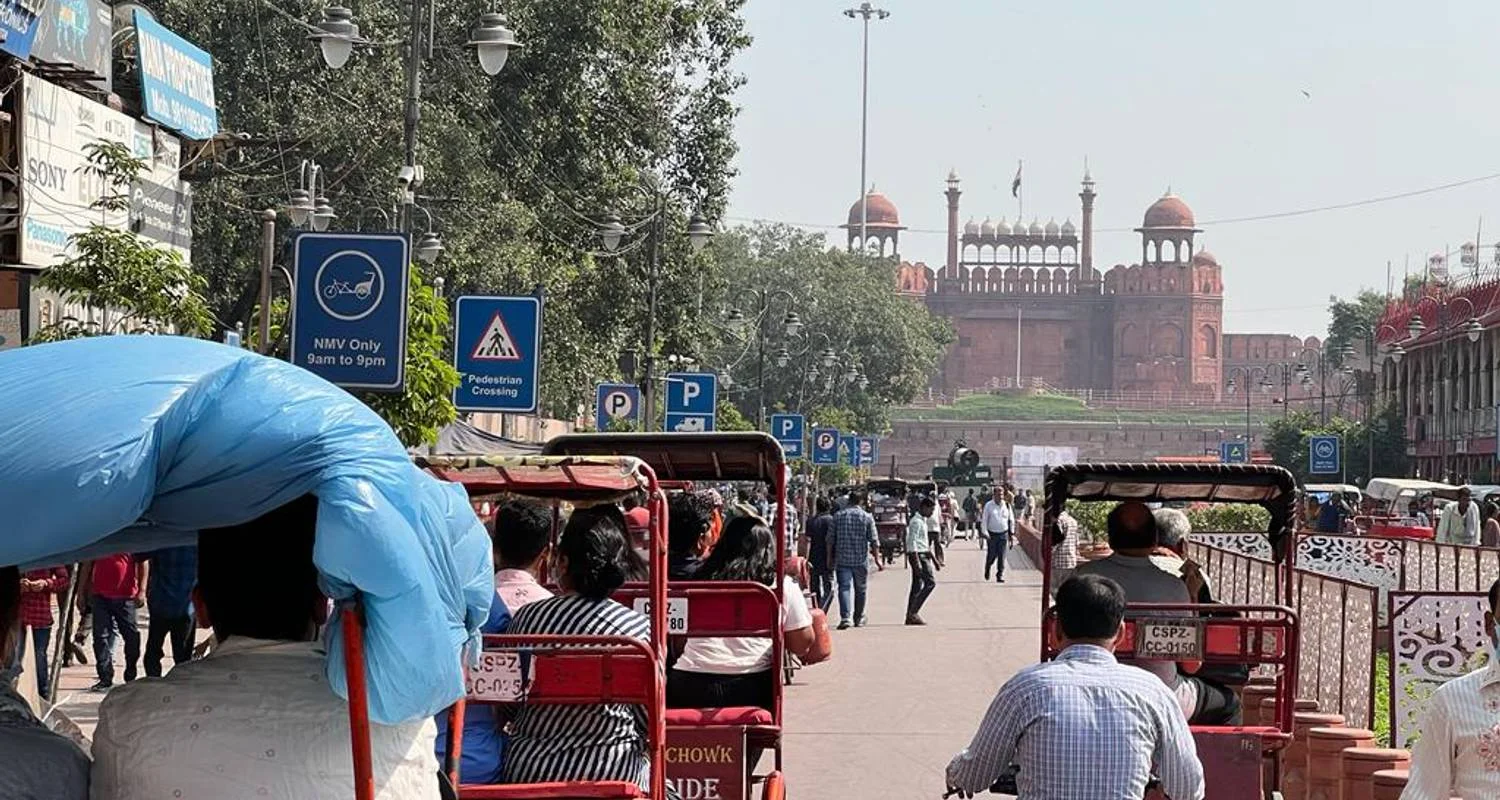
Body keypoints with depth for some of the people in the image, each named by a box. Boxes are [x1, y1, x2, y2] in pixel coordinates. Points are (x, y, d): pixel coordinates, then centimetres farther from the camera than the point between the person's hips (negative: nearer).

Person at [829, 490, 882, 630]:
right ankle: (859, 618, 25)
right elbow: (874, 541, -4)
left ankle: (845, 617, -20)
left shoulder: (838, 515, 3)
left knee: (844, 587, -3)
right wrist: (877, 559, 1)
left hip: (842, 559, 0)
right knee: (860, 589, 14)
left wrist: (830, 557, 12)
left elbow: (831, 539, 4)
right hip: (861, 560, 0)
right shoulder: (867, 517, -2)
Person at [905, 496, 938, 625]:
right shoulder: (916, 521, -14)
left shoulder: (923, 521, 18)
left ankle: (910, 616, 11)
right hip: (918, 555, -10)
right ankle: (913, 612, -15)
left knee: (917, 585, 9)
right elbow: (912, 542, -20)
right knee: (930, 582, -13)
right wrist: (917, 562, -25)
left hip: (923, 555, 10)